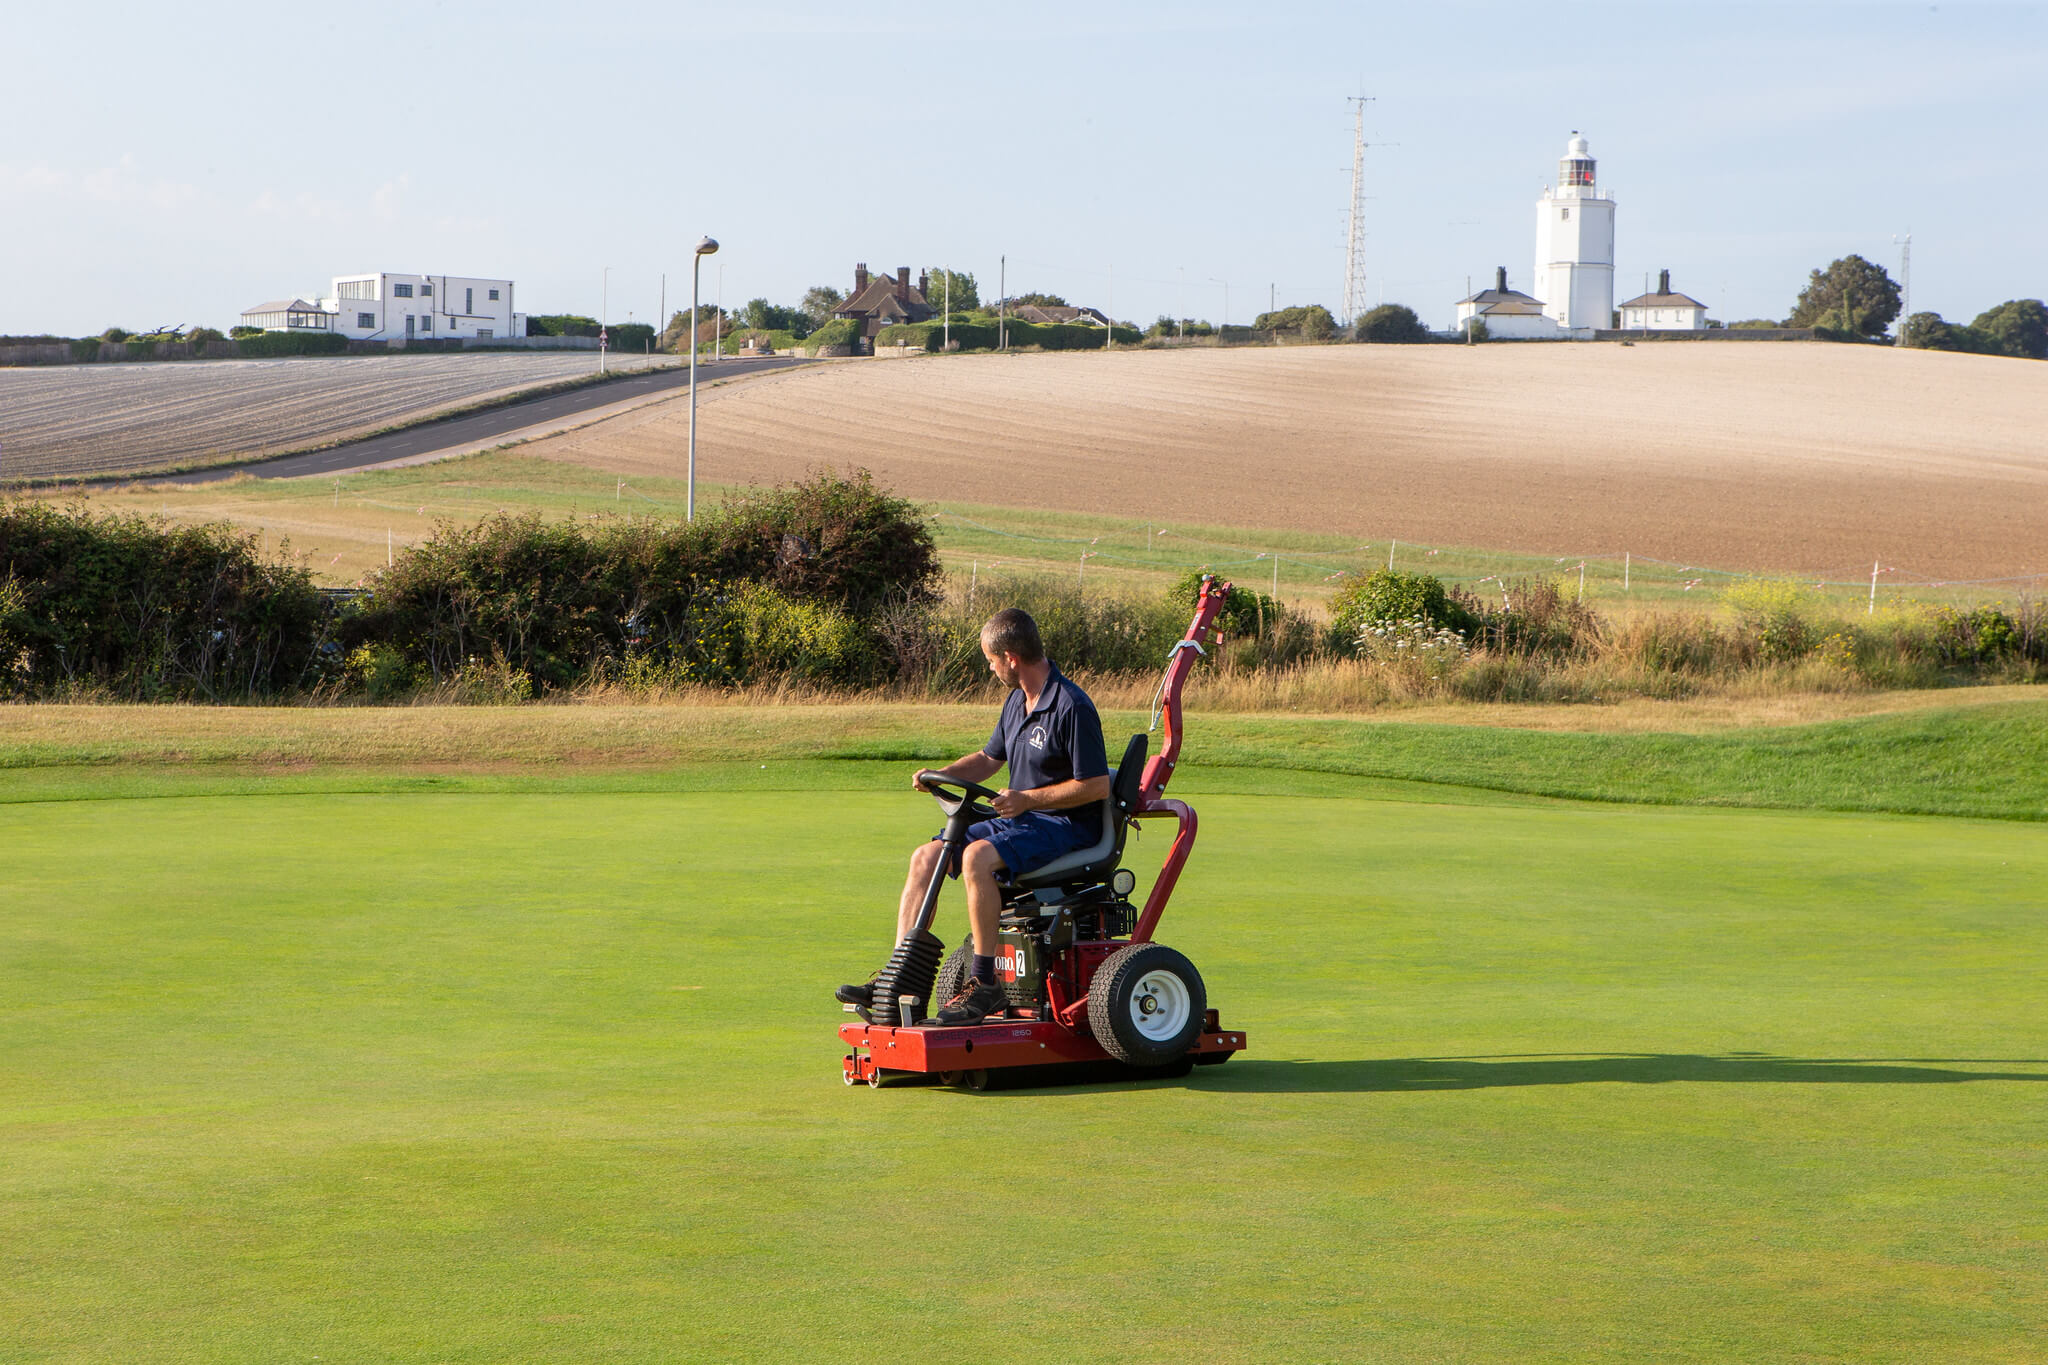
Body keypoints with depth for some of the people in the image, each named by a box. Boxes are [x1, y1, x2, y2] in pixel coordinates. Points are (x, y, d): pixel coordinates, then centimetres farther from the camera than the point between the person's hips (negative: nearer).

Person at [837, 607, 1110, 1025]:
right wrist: (941, 775, 5)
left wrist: (1028, 798, -21)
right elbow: (988, 758, 25)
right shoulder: (1017, 700, 12)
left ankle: (983, 983, -28)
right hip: (1019, 818, 9)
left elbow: (1097, 787, -19)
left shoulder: (1072, 707, -17)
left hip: (1066, 824, -9)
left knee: (977, 856, -33)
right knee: (925, 858, -5)